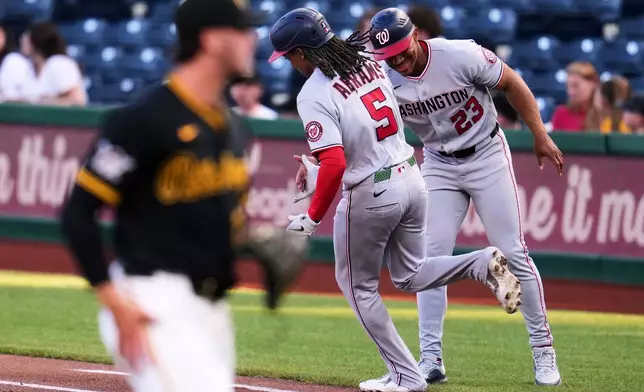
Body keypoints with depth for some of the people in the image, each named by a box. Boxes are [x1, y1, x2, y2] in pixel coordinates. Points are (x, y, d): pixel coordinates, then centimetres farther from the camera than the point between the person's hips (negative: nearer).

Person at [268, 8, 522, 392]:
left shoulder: (314, 94, -18)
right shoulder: (370, 62, 5)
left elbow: (335, 164, -26)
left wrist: (313, 217, -15)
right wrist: (318, 161, 24)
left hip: (370, 195, -7)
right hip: (411, 176, 7)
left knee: (358, 284, 14)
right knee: (410, 276, 23)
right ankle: (483, 263, -2)